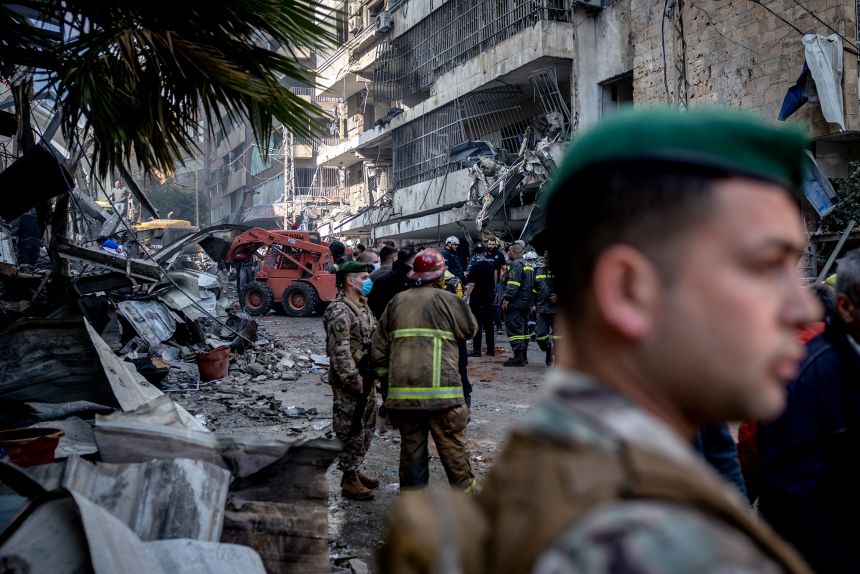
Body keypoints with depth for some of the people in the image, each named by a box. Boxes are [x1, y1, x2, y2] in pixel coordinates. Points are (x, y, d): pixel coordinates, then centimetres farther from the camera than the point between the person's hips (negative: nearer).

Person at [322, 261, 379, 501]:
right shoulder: (339, 311, -18)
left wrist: (372, 375, 16)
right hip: (350, 381, -10)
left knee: (367, 427, 18)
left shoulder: (363, 305, 13)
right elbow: (340, 351, -23)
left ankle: (356, 470, 31)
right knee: (351, 430, -2)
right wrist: (354, 380, -22)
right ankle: (349, 481, 9)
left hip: (367, 377, 10)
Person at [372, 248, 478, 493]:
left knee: (411, 445, 12)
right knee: (452, 446, 7)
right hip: (440, 390, -4)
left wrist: (387, 381, 19)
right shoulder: (448, 300, -3)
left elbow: (379, 346, 12)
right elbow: (470, 330, 9)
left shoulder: (396, 302, 10)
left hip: (402, 391, 4)